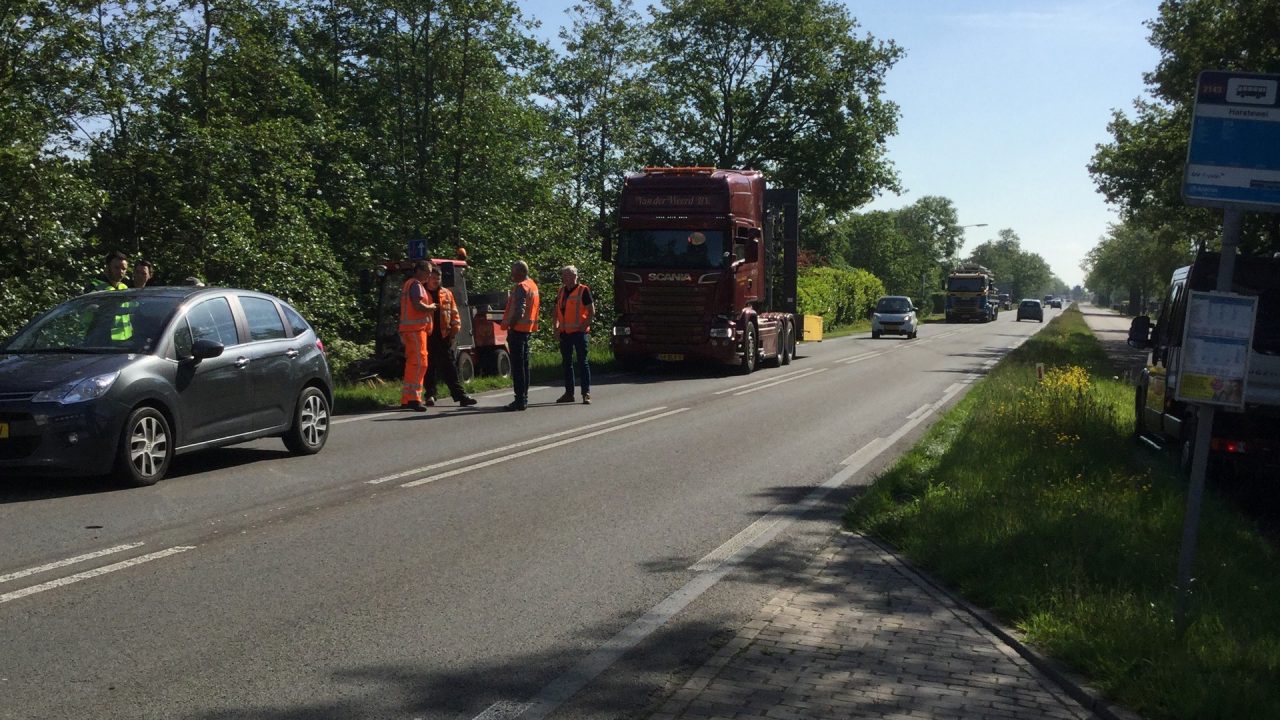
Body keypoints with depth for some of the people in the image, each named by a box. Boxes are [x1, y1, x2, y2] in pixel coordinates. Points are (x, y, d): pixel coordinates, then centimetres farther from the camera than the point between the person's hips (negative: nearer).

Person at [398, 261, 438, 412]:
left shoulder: (407, 284, 23)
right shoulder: (416, 285, -9)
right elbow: (417, 305, -21)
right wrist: (430, 307, -5)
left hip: (409, 329, 11)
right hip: (415, 328, -11)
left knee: (412, 363, 13)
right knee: (419, 362, -14)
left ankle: (406, 399, 15)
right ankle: (413, 398, -20)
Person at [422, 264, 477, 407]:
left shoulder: (447, 293, 13)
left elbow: (454, 313, 12)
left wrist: (455, 328, 3)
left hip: (444, 336, 2)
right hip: (428, 336, -2)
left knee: (449, 367, 1)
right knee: (429, 367, 5)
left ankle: (460, 394, -2)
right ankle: (430, 395, 13)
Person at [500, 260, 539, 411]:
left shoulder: (521, 287, -14)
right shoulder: (532, 285, 16)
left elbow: (519, 310, -23)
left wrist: (510, 325, -15)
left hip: (517, 329, -10)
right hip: (527, 329, 10)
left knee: (517, 366, -8)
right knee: (524, 364, 14)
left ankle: (520, 400, -8)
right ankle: (524, 398, 18)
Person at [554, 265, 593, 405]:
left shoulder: (583, 291, -7)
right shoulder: (562, 291, 12)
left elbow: (591, 311, -7)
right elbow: (557, 309, 20)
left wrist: (584, 326, -13)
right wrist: (556, 326, 8)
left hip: (579, 332, -6)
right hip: (565, 333, 7)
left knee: (583, 362, -4)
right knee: (566, 363, 9)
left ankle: (586, 393, -3)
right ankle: (569, 393, 17)